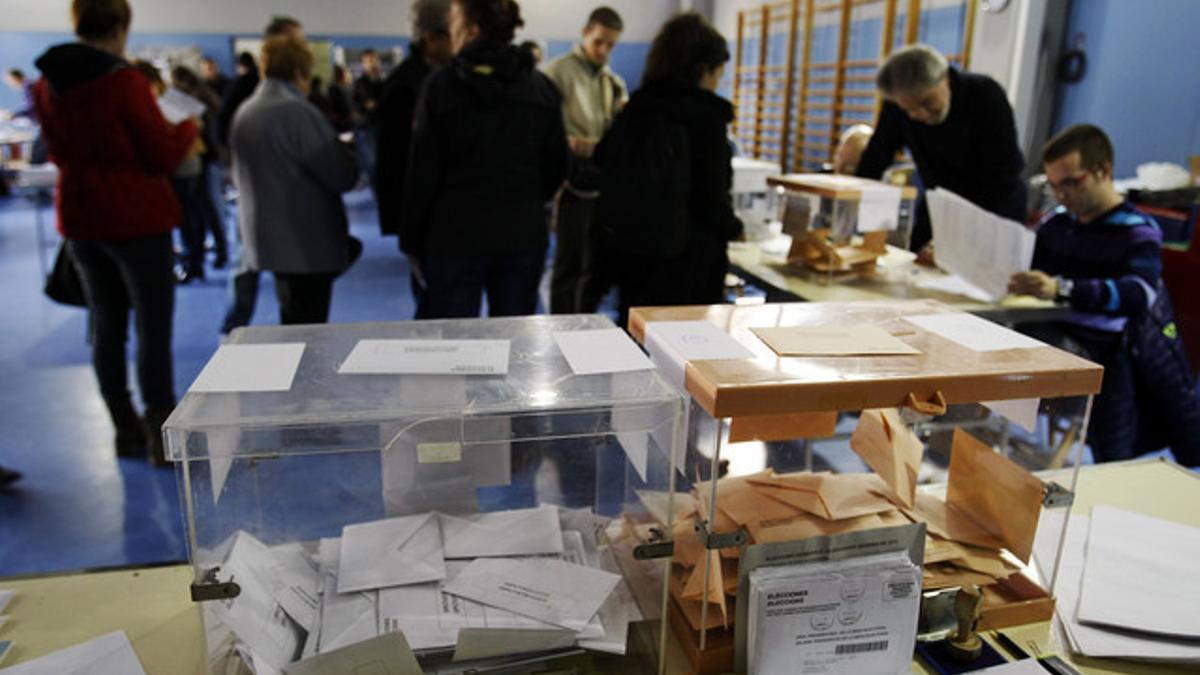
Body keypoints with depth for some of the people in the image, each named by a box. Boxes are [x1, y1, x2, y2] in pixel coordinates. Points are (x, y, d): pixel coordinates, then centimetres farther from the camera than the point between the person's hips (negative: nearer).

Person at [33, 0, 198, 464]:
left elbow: (58, 153, 17)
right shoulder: (124, 81, -15)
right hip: (136, 220, -7)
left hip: (79, 220, 7)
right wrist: (187, 128, 6)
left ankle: (126, 430, 24)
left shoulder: (47, 84, 6)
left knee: (107, 326, 14)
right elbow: (163, 155, -11)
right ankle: (162, 436, 3)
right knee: (154, 330, -1)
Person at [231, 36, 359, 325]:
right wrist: (346, 153, 5)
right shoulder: (299, 113, -17)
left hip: (265, 238, 8)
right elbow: (342, 176, -18)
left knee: (292, 322, 20)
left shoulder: (243, 113, 8)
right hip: (307, 245, -8)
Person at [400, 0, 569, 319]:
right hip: (524, 235, 4)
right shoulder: (542, 88, 4)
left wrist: (411, 243, 1)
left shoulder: (441, 86, -7)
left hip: (454, 236, -3)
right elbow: (557, 166, 9)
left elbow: (422, 173, -6)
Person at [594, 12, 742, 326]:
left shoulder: (636, 108, 5)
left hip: (627, 251, 6)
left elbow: (601, 162, 10)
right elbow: (713, 197, -13)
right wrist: (732, 229, 6)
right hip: (685, 263, -6)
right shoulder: (707, 117, -12)